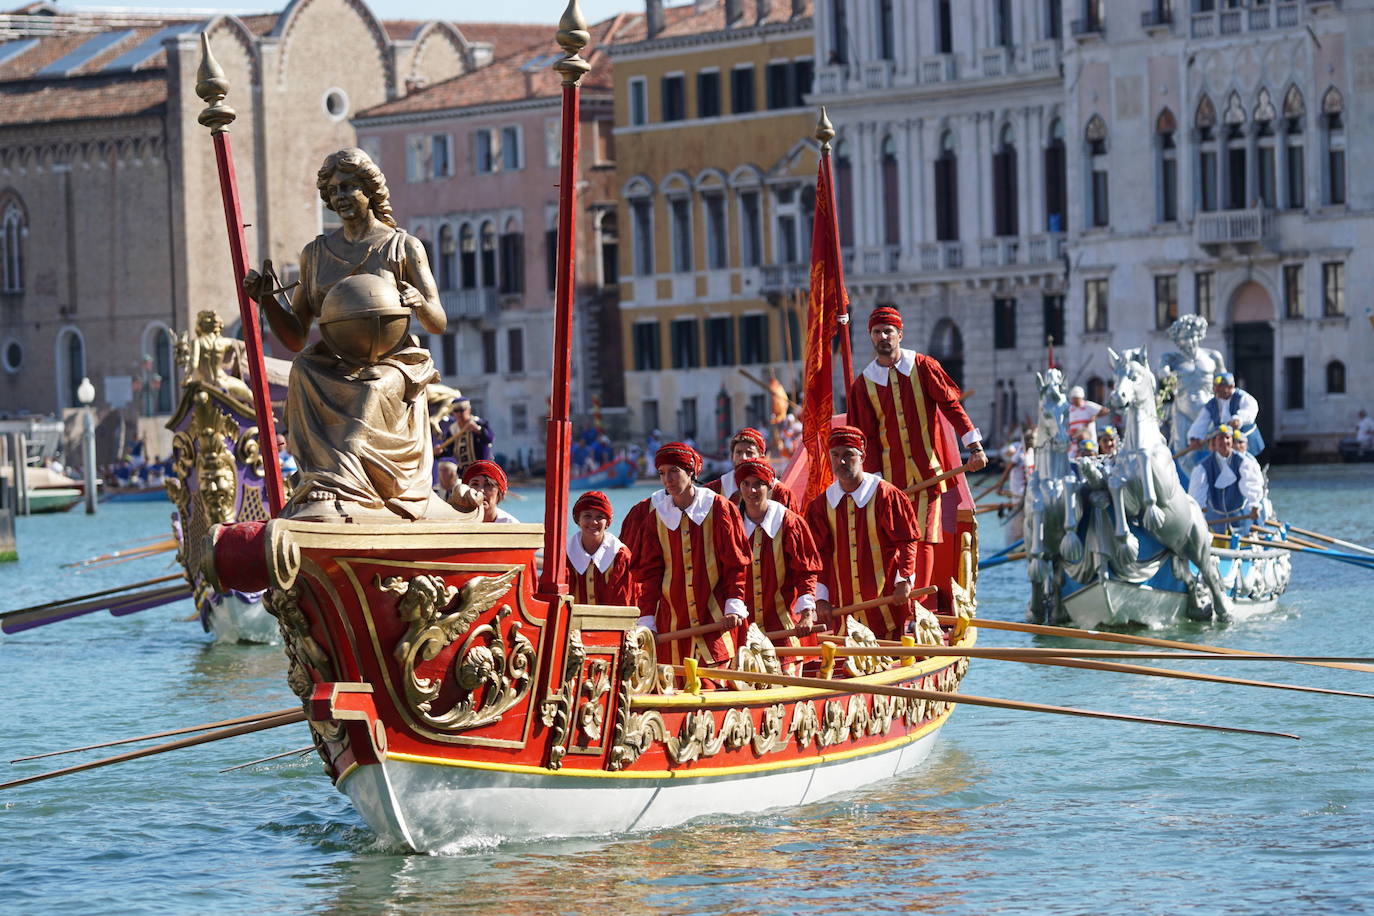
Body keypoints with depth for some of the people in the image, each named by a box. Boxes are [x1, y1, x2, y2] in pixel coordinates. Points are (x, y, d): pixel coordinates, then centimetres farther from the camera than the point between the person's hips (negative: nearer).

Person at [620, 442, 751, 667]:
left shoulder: (717, 508, 1)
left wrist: (734, 607, -6)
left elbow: (737, 563, 3)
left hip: (714, 620, -2)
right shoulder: (656, 515, 6)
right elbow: (648, 572, 8)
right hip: (671, 621, 2)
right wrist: (647, 622, 2)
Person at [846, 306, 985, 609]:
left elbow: (951, 406, -1)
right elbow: (868, 436, 5)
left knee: (925, 538, -7)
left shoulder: (923, 367, 0)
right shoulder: (863, 384, 5)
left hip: (928, 468, -2)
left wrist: (974, 446, -8)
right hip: (892, 475, 2)